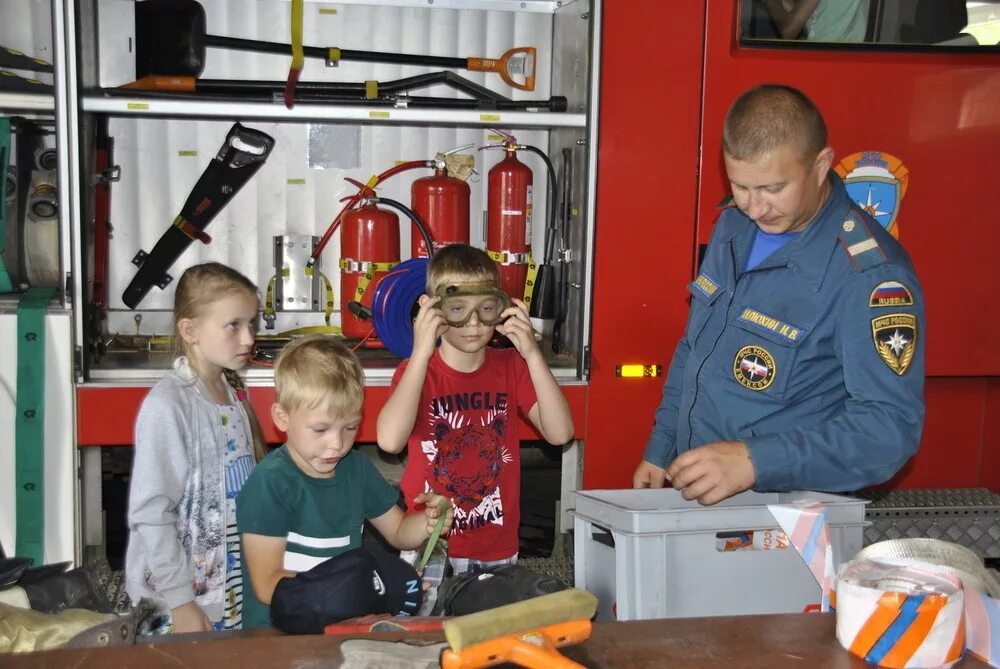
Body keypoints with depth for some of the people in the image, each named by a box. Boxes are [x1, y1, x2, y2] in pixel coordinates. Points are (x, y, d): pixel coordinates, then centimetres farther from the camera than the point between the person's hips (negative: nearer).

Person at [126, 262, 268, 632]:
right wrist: (180, 602, -17)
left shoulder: (235, 394, 4)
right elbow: (150, 512, -19)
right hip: (176, 593, -7)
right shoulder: (167, 404, -18)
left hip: (235, 584, 7)